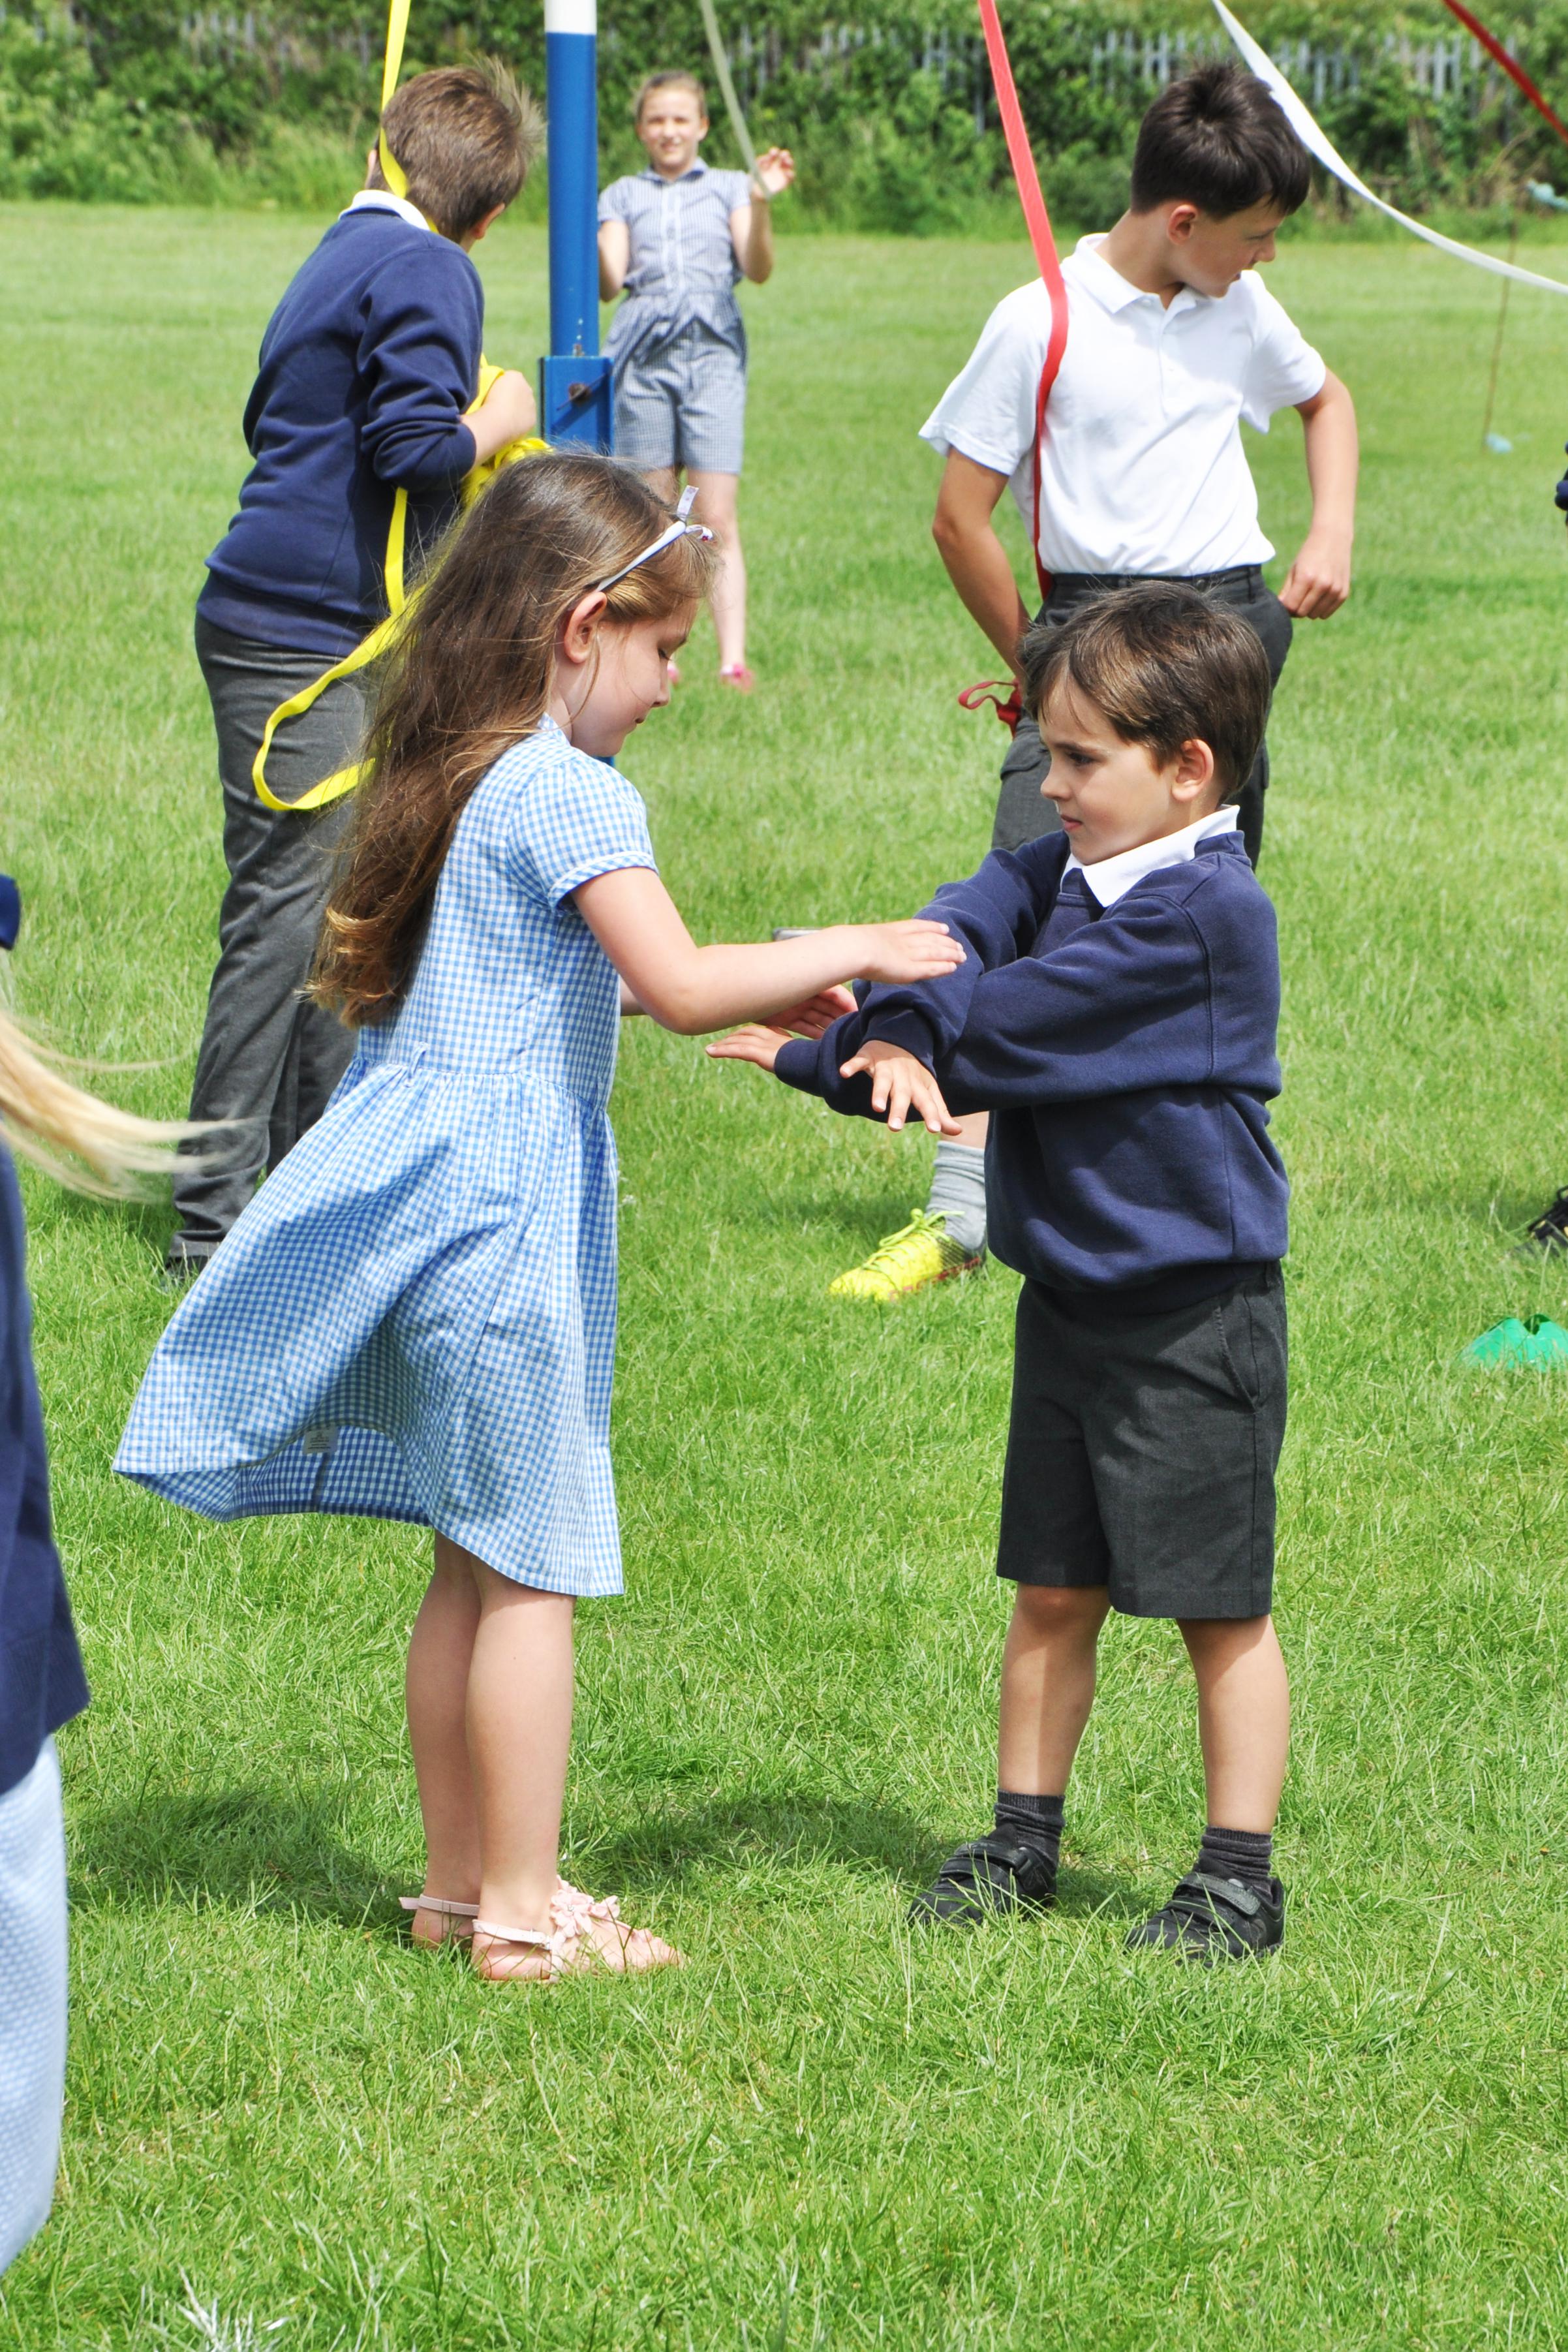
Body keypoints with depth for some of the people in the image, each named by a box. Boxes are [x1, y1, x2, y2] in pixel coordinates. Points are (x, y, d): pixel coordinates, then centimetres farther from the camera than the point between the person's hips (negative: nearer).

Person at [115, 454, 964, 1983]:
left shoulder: (447, 777, 14)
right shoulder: (572, 797, -15)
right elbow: (679, 987, -24)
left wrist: (757, 992, 19)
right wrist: (848, 952, -11)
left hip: (423, 1183, 9)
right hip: (504, 1209, -9)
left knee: (475, 1560, 15)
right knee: (535, 1570, -1)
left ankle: (458, 1879, 22)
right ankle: (519, 1911, 4)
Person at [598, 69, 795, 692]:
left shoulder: (727, 189, 14)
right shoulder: (623, 196, 16)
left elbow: (757, 270, 0)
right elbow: (610, 283, 3)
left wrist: (760, 203, -15)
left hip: (713, 353, -1)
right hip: (645, 355, 1)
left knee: (719, 519, -8)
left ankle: (733, 661, -10)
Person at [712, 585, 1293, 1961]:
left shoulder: (1201, 912, -20)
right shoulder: (1069, 867, 7)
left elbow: (1006, 1029, -21)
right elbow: (966, 929, -9)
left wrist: (828, 1057, -15)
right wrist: (897, 1029, -30)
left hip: (1193, 1318, -8)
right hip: (1072, 1302, 8)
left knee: (1218, 1603, 2)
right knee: (1053, 1590, 14)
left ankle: (1240, 1877, 11)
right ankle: (1023, 1841, 24)